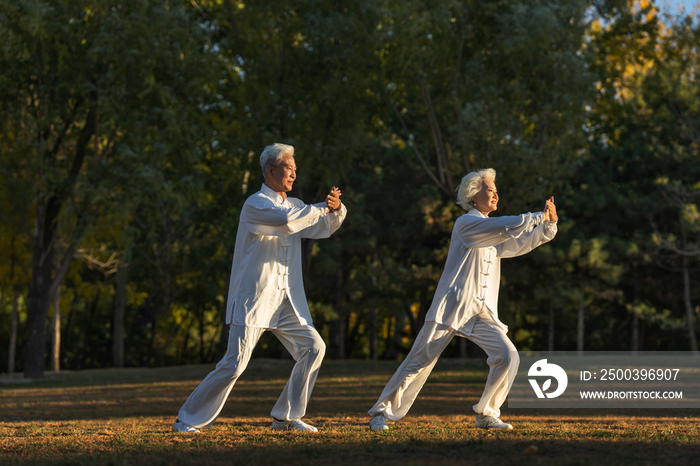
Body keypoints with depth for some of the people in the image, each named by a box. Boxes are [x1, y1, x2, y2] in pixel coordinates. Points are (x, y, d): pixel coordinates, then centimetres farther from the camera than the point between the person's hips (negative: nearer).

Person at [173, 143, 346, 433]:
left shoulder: (293, 205, 17)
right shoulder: (255, 205, -9)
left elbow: (325, 228, 13)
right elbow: (287, 220, -27)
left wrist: (336, 209, -8)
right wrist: (322, 208, -15)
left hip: (285, 301, 8)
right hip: (252, 300, -7)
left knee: (313, 347, -3)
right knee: (234, 364, -11)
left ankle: (286, 417, 8)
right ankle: (187, 420, 1)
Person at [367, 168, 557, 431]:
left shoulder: (495, 235, 22)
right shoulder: (465, 223, -4)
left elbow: (520, 244, 16)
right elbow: (508, 227, -15)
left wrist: (548, 225, 4)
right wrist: (539, 217, -6)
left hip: (482, 313, 7)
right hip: (451, 307, -7)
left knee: (508, 357, -11)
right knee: (420, 361, -5)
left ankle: (486, 415, 2)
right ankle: (382, 412, 6)